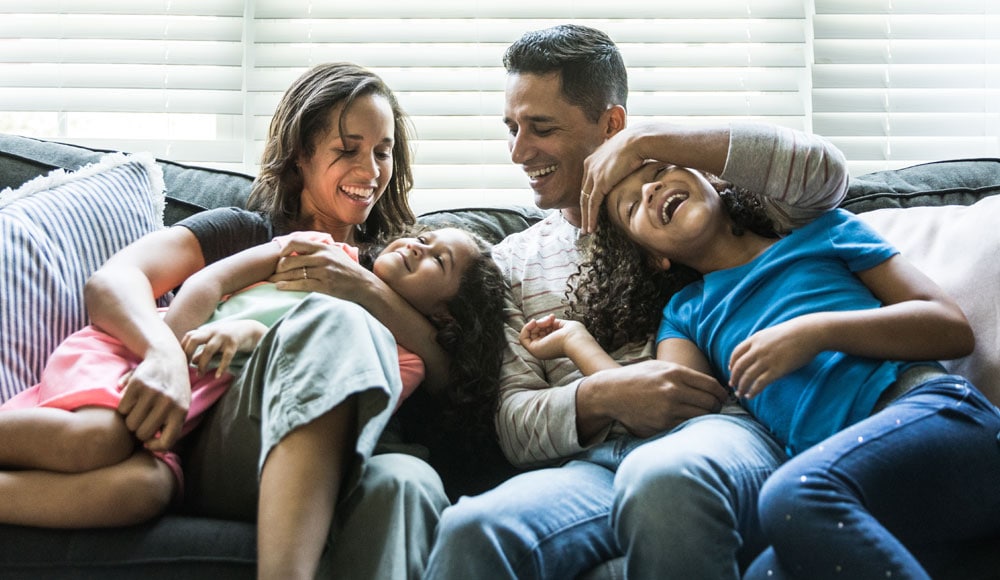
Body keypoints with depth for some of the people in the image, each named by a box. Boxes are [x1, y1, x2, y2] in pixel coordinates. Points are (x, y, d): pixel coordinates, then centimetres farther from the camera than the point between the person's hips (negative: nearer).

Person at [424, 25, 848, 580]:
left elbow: (824, 171, 1)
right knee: (468, 530, -34)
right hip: (587, 464, 1)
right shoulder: (514, 260, 25)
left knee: (662, 479, -40)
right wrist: (601, 396, -8)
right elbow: (514, 424, 15)